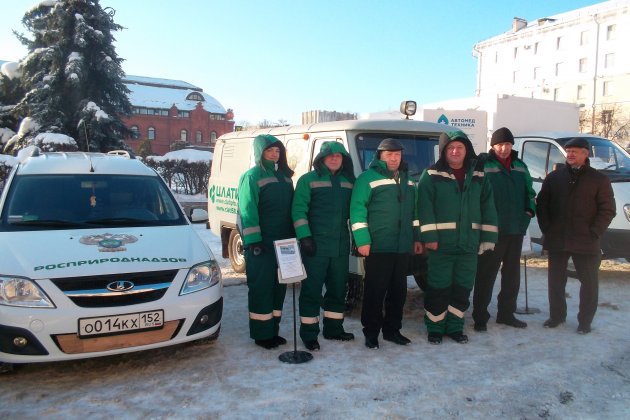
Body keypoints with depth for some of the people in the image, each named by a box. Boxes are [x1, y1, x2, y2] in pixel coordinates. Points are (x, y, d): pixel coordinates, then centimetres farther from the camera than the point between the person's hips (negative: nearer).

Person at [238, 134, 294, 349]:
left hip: (283, 243, 7)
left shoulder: (284, 176, 15)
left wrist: (292, 237, 12)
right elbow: (248, 211, -13)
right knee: (261, 288, -2)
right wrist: (253, 241, -20)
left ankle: (273, 330, 23)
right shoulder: (252, 176, -6)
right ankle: (261, 334, 7)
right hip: (261, 244, -7)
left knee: (279, 287, 12)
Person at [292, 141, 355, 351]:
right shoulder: (308, 180, -1)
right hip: (315, 245, -5)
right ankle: (309, 333, 8)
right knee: (312, 289, -2)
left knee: (338, 288, 13)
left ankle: (333, 328, 28)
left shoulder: (349, 181, 13)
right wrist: (304, 236, -14)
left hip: (341, 246, 5)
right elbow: (298, 209, -6)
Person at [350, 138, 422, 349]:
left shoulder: (407, 180, 16)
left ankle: (392, 330, 26)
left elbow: (414, 211, 22)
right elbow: (357, 210, -11)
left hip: (403, 247, 7)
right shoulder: (368, 178, -6)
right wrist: (362, 241, -16)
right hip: (378, 247, -6)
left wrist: (416, 238, 17)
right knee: (375, 291, 0)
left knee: (398, 291, 13)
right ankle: (371, 333, 13)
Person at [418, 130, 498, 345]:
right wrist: (429, 237, -16)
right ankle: (435, 328, 18)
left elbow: (488, 207, 9)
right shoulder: (432, 175, -2)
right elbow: (425, 207, -10)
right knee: (438, 288, 3)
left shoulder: (478, 177, 9)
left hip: (469, 244, 4)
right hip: (441, 243, -4)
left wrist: (488, 238, 3)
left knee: (462, 288, 12)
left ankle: (455, 327, 27)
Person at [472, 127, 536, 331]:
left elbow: (529, 191, 21)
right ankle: (480, 317, 8)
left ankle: (506, 313, 29)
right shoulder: (483, 165, -7)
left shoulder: (520, 166, 13)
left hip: (516, 230, 7)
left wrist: (529, 210, 5)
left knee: (512, 274, 16)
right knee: (486, 275, -2)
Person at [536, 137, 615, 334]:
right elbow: (541, 204, 9)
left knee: (589, 281, 5)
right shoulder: (554, 177, 8)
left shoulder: (599, 179, 1)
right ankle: (556, 315, 25)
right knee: (555, 280, 10)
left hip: (586, 242, -2)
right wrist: (546, 228, -1)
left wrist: (593, 233, -11)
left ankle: (585, 321, 17)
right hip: (556, 240, 3)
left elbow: (608, 210, -2)